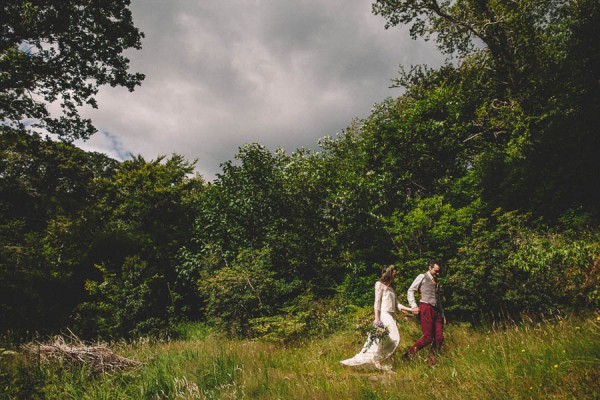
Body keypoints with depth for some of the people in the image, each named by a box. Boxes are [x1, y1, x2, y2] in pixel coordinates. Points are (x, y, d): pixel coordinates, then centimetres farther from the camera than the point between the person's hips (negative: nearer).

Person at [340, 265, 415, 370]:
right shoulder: (380, 284, 1)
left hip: (391, 315, 7)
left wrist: (410, 309, 9)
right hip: (384, 314, -7)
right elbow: (377, 302, -6)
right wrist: (376, 318, -14)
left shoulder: (391, 288, 23)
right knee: (394, 338, -15)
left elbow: (397, 305, 18)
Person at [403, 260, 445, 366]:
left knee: (439, 338, 0)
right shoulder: (422, 277, 5)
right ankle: (409, 354, 2)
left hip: (436, 310, 7)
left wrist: (442, 315, 20)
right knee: (428, 337, -12)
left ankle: (431, 363, 11)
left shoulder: (436, 282, 25)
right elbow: (410, 291, 1)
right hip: (426, 308, -7)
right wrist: (414, 306, -9)